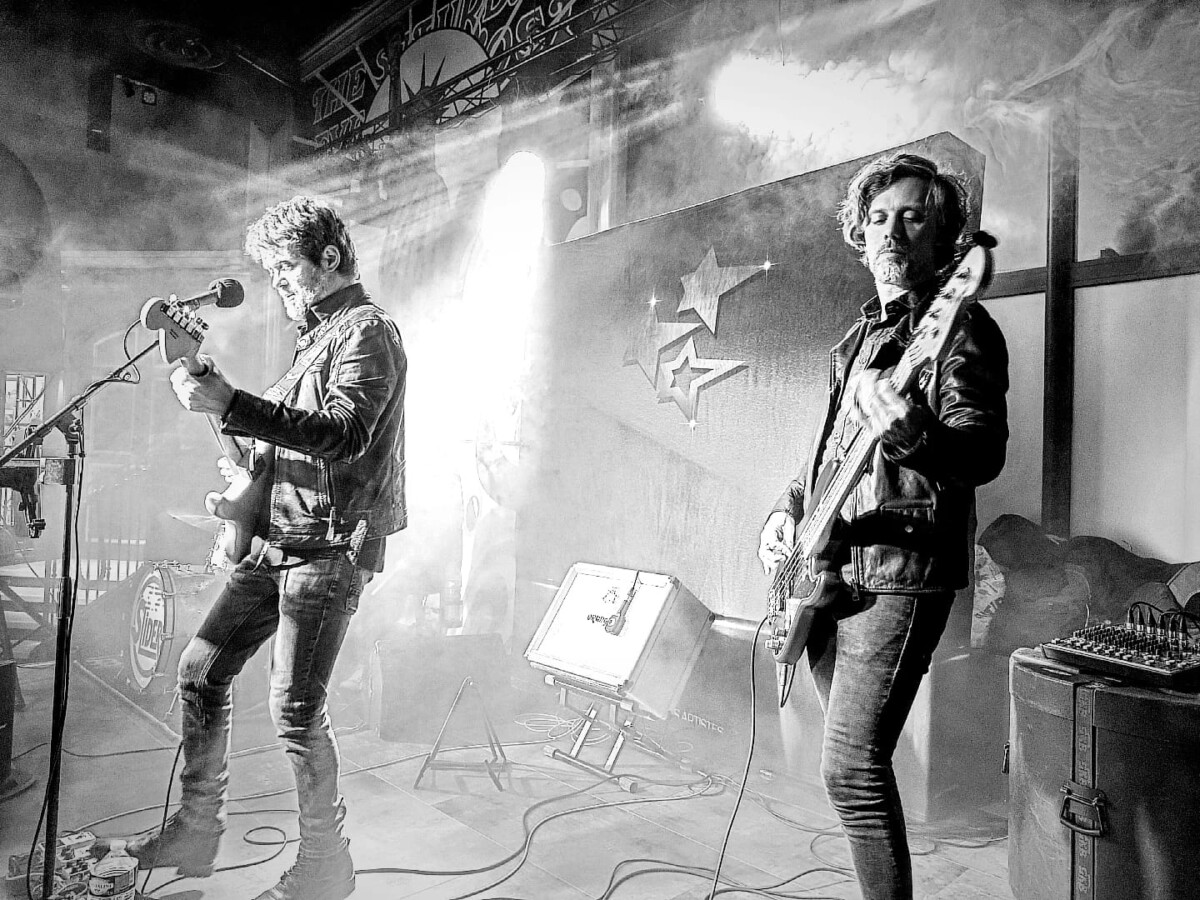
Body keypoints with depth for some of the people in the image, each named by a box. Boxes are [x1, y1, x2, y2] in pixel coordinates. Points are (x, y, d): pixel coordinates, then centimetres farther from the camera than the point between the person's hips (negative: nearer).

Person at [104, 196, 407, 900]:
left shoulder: (367, 330, -8)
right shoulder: (318, 334, 21)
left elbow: (345, 433, -25)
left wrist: (232, 405, -27)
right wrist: (254, 462, 10)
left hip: (332, 545, -10)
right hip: (280, 541, 10)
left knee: (296, 708, -7)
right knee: (201, 669, 11)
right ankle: (195, 834, 26)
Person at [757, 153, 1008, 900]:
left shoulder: (961, 325, -5)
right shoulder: (864, 334, 18)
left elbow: (985, 450, -19)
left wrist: (911, 439, -39)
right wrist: (791, 508, 9)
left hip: (899, 572, -8)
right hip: (831, 571, 8)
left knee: (852, 769, -10)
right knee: (854, 761, 16)